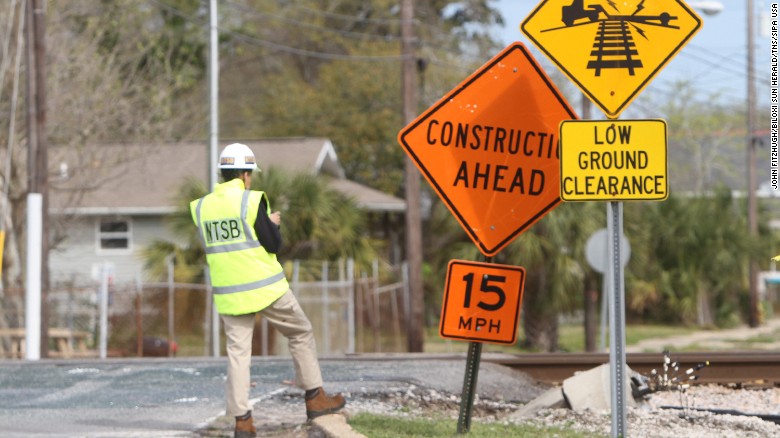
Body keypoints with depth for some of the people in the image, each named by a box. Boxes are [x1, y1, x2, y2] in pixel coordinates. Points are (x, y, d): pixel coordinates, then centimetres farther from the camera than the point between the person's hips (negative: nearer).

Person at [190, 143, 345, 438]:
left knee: (237, 352, 6)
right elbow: (273, 245, -11)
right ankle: (314, 398, 18)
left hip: (228, 292, 4)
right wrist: (273, 224, 10)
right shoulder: (252, 201, -11)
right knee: (301, 334, 14)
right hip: (264, 287, -4)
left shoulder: (201, 207, 5)